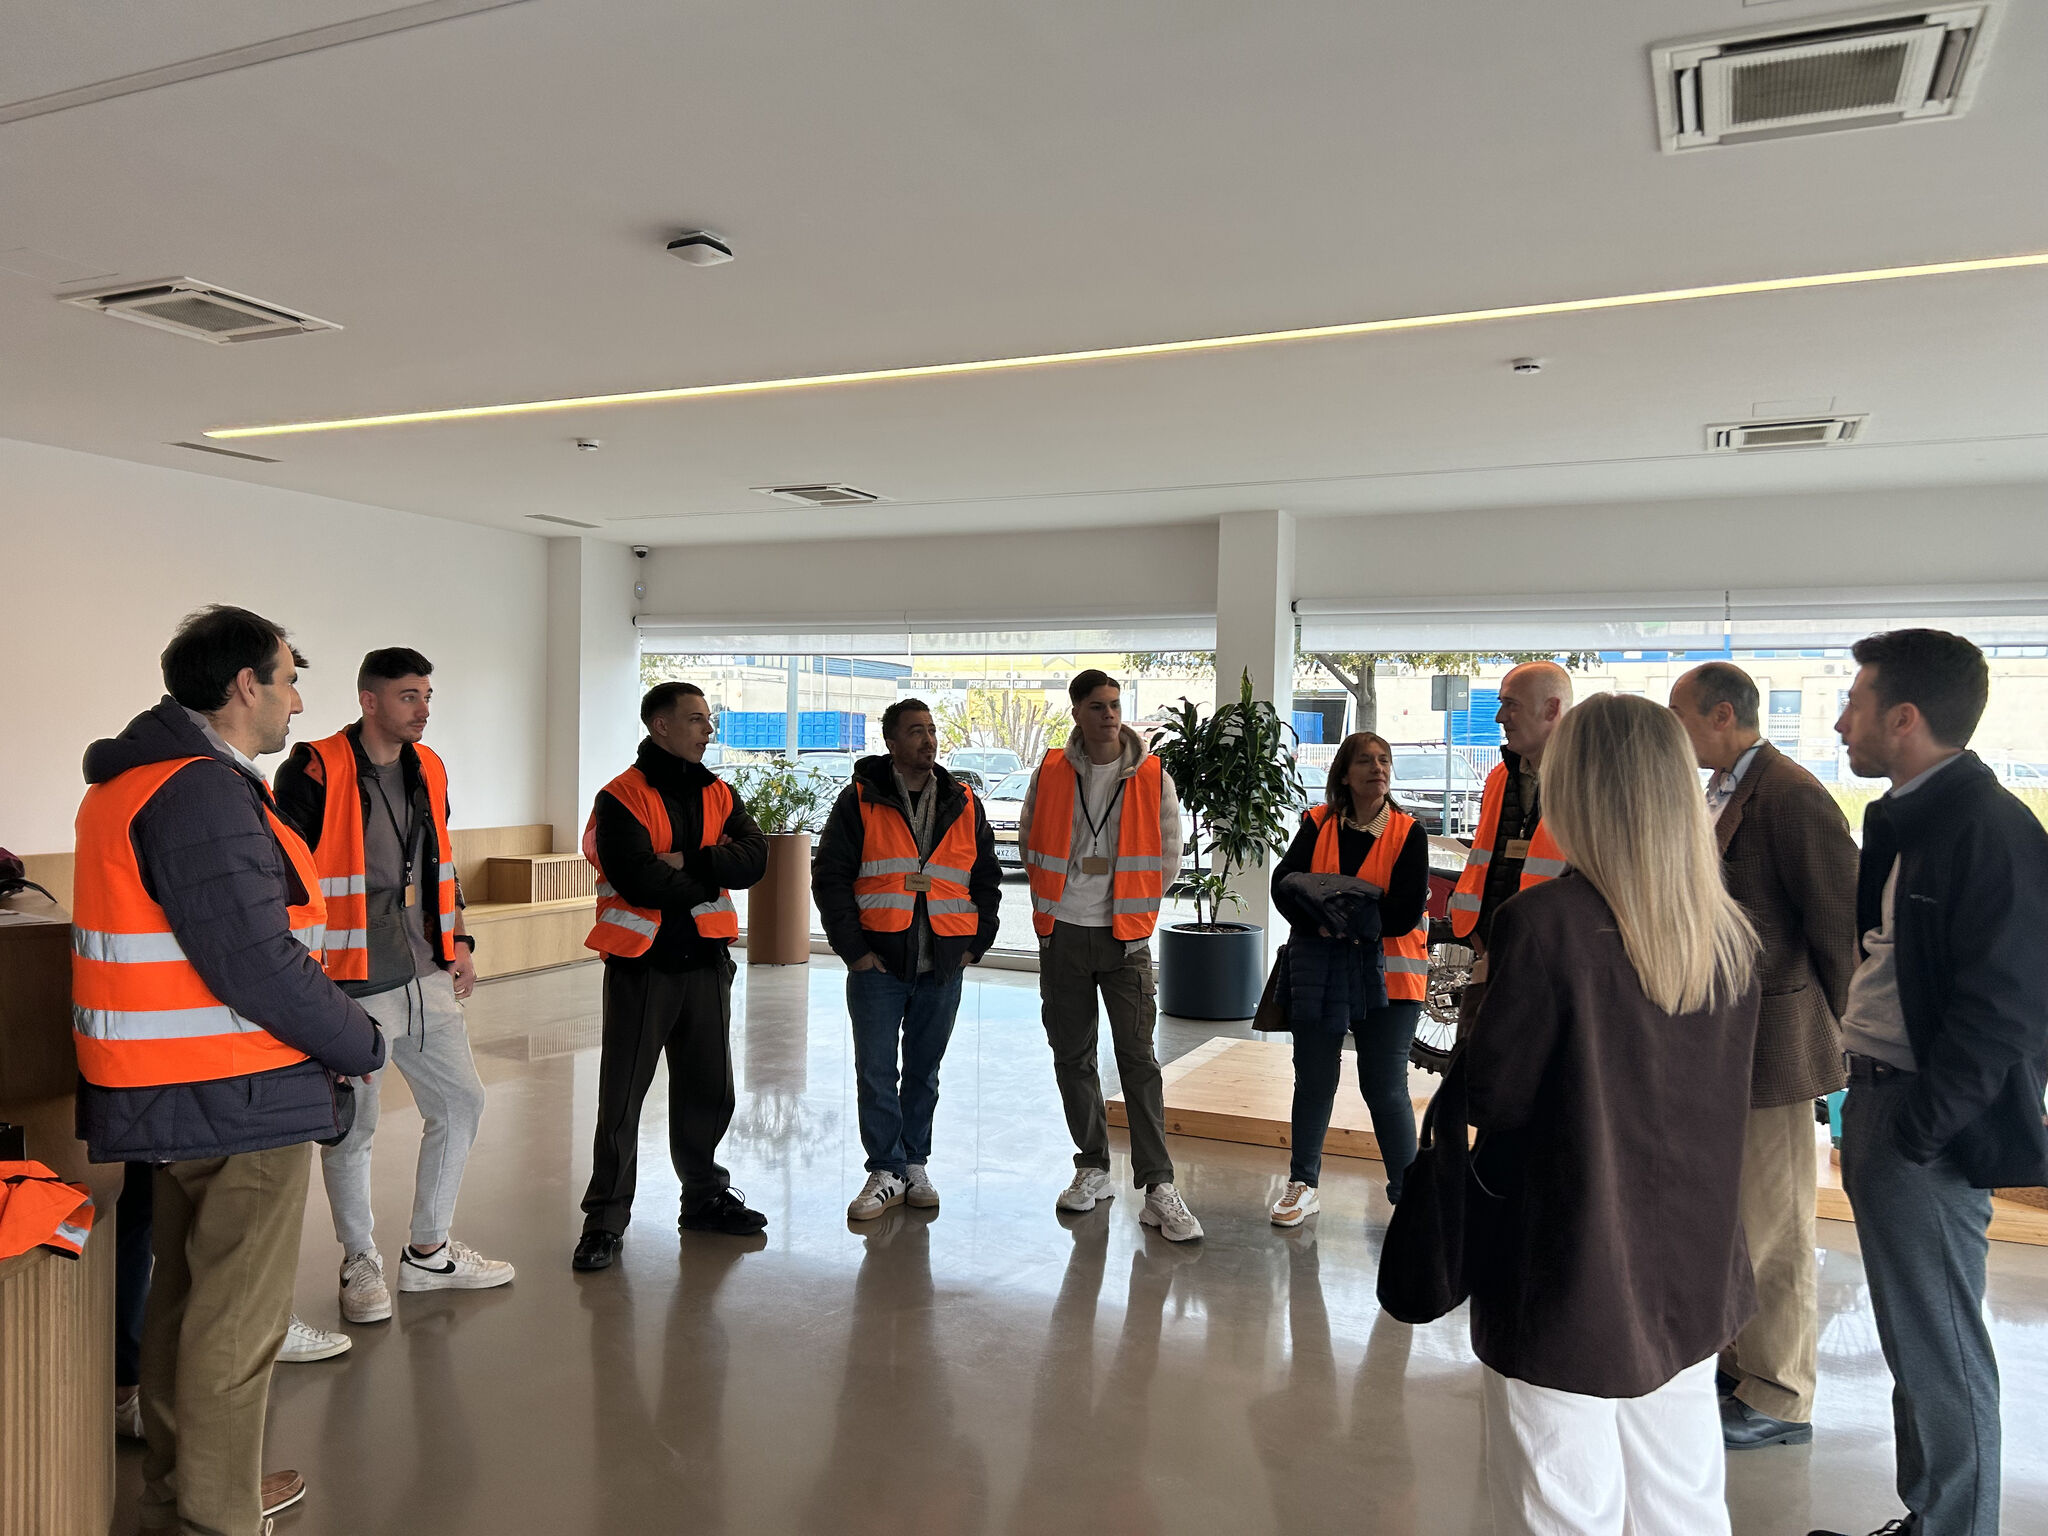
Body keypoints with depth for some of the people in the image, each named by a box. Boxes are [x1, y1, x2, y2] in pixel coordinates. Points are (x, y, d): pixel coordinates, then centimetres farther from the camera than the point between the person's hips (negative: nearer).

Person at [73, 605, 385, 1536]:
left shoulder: (137, 778, 13)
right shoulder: (202, 792, -20)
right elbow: (255, 962, -25)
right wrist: (361, 1045, -11)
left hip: (177, 1096, 11)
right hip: (240, 1102, -11)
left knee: (184, 1298, 22)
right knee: (235, 1318, 3)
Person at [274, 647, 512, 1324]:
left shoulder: (427, 768, 9)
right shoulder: (315, 772, -13)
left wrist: (459, 943, 13)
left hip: (425, 977, 7)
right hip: (349, 986, -7)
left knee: (460, 1101, 12)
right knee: (352, 1126, 5)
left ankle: (428, 1252, 28)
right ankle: (360, 1263, 26)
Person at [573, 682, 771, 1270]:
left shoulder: (719, 796, 10)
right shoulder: (622, 798, -9)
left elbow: (754, 858, -6)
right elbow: (641, 882, -22)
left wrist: (686, 861, -19)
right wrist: (713, 874, -9)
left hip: (706, 962, 6)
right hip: (642, 964, -6)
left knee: (708, 1088, 15)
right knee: (623, 1095, 1)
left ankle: (704, 1197, 32)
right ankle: (606, 1217, 12)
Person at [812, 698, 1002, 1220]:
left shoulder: (963, 804, 9)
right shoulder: (860, 800, -1)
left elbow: (988, 877, 15)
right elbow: (829, 876, -2)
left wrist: (977, 942, 7)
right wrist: (852, 947, -8)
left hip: (943, 964, 3)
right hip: (878, 961, -2)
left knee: (924, 1071, 12)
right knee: (876, 1071, 1)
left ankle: (915, 1165, 24)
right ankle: (887, 1172, 12)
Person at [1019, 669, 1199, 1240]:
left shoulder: (1153, 776, -2)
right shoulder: (1050, 774, 1)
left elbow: (1167, 855, 6)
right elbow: (1030, 843, 14)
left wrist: (1135, 909, 7)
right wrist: (1051, 903, 11)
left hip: (1126, 936, -2)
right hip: (1063, 935, 2)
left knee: (1138, 1060, -5)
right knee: (1072, 1057, 9)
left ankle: (1158, 1186, -3)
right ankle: (1093, 1169, 24)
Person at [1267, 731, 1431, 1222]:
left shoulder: (1408, 832, -3)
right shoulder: (1318, 824, 3)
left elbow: (1407, 913, -12)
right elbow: (1284, 883, -6)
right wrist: (1320, 925, -22)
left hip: (1387, 974, -2)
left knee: (1385, 1088, 1)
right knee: (1314, 1079, 10)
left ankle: (1407, 1193, 16)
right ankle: (1303, 1186, 24)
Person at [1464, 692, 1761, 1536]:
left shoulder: (1541, 922, -21)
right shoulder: (1729, 935, -2)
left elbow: (1489, 1095, -14)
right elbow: (1719, 1097, 9)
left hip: (1568, 1282, -6)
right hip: (1690, 1277, 6)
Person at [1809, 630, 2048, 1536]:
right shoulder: (1904, 820, 11)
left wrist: (1912, 1131, -18)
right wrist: (1868, 1109, 11)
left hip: (1929, 1133, -10)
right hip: (1879, 1104, 10)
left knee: (1942, 1358, 3)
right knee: (1914, 1347, 20)